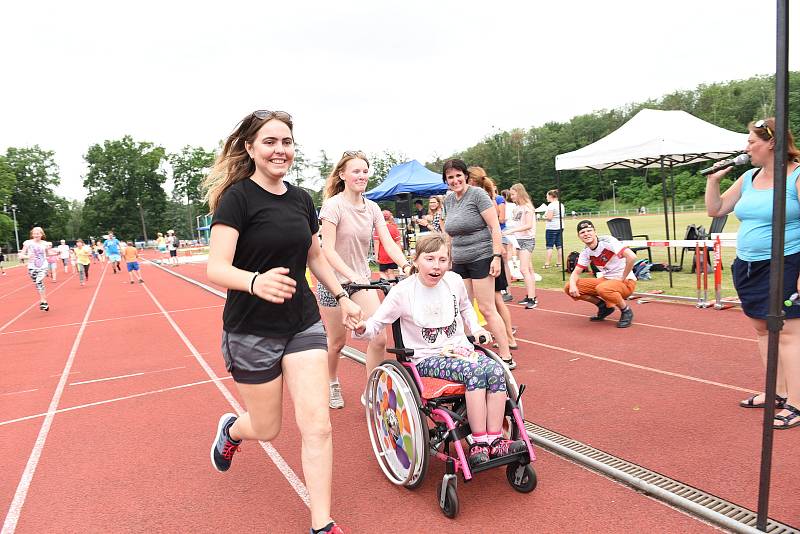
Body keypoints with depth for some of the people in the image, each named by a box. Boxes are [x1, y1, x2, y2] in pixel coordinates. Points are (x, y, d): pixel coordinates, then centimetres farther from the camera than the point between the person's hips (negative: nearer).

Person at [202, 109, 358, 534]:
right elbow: (216, 269, -22)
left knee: (317, 424, -3)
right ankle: (230, 429, 49)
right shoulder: (237, 197, -13)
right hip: (251, 332, -4)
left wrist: (342, 296, 18)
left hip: (303, 324, 4)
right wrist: (256, 281, -42)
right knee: (267, 429, 12)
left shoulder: (301, 198, 4)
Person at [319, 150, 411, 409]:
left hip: (362, 279, 4)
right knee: (337, 341, 9)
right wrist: (352, 276, -33)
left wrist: (406, 265, -26)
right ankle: (332, 382, 39)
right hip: (334, 279, -4)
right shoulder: (334, 205, -13)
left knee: (379, 338, -9)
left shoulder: (372, 208, 2)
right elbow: (328, 250, -20)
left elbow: (388, 243, -7)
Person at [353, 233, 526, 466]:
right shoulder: (403, 291, -10)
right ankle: (478, 442, -21)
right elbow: (376, 324, -7)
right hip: (427, 359, -5)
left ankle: (495, 439, -17)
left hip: (460, 349, 5)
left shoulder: (454, 281, 3)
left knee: (496, 370, -24)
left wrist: (476, 328, 11)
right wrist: (361, 327, -29)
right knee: (475, 371, -31)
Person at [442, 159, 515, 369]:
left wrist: (497, 256, -18)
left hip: (481, 258, -6)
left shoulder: (477, 194, -8)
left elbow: (495, 227, -12)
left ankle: (506, 357, 3)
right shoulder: (448, 200, 11)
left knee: (486, 309, -6)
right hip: (459, 262, 7)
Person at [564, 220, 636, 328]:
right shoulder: (586, 253, 2)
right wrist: (572, 285, -19)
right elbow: (576, 272, 3)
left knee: (602, 288, -41)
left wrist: (622, 279, -21)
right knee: (568, 288, -5)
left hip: (627, 282, -7)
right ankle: (604, 306, 10)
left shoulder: (607, 241, -19)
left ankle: (626, 311, -10)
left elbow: (631, 257, -30)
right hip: (606, 280, 7)